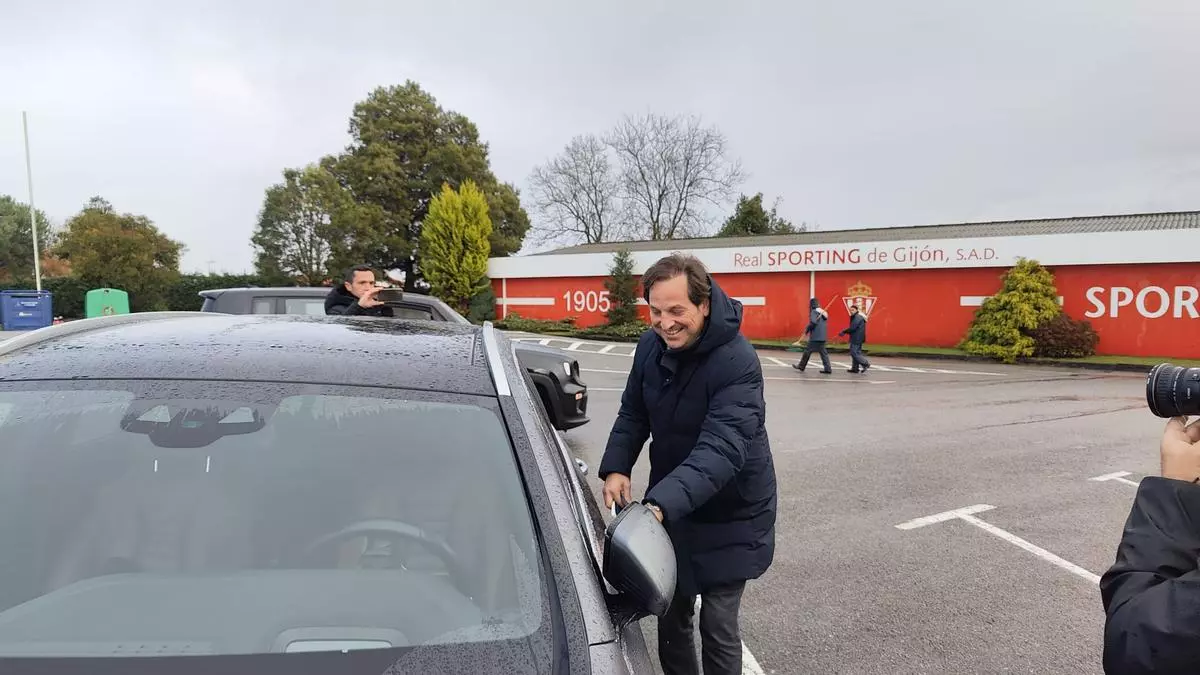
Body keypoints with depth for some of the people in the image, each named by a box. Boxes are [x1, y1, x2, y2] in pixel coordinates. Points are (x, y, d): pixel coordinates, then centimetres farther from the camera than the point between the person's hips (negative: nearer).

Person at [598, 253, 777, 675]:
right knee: (670, 614, 19)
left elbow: (720, 450, -36)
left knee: (717, 627, 3)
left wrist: (661, 503, -48)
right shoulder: (652, 345, -6)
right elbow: (633, 414, 5)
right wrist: (616, 468, -12)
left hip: (729, 520, -6)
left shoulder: (737, 362, -27)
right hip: (668, 507, 6)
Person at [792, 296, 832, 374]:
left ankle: (801, 366, 11)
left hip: (815, 337, -8)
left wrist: (807, 329, -9)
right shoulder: (823, 312, 15)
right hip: (822, 337, 8)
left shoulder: (814, 312, -11)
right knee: (823, 352, 8)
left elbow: (813, 322, -24)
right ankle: (828, 368, 2)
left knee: (807, 350, 3)